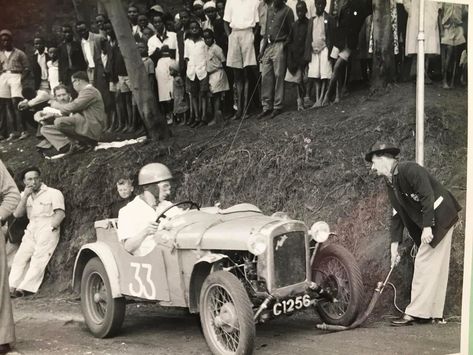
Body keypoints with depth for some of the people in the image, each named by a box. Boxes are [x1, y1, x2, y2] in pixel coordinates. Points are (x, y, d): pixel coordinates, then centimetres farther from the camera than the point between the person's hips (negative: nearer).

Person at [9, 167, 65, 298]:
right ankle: (11, 288, -19)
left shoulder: (53, 193, 4)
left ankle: (26, 288, -28)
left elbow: (60, 213, -4)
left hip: (48, 229, -5)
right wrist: (25, 196, -3)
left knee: (39, 259, -20)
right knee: (20, 257, -12)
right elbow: (17, 214, 7)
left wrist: (50, 227, -15)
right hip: (31, 230, 5)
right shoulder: (24, 195, 19)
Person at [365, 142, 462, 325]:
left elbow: (428, 197, -23)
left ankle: (416, 312, -6)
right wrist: (395, 244, 6)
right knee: (435, 266, 11)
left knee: (424, 263, -9)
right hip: (427, 223, 9)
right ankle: (434, 313, 16)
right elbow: (397, 214, 10)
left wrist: (427, 227, -25)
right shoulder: (390, 182, 10)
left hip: (439, 218, -9)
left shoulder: (410, 170, -17)